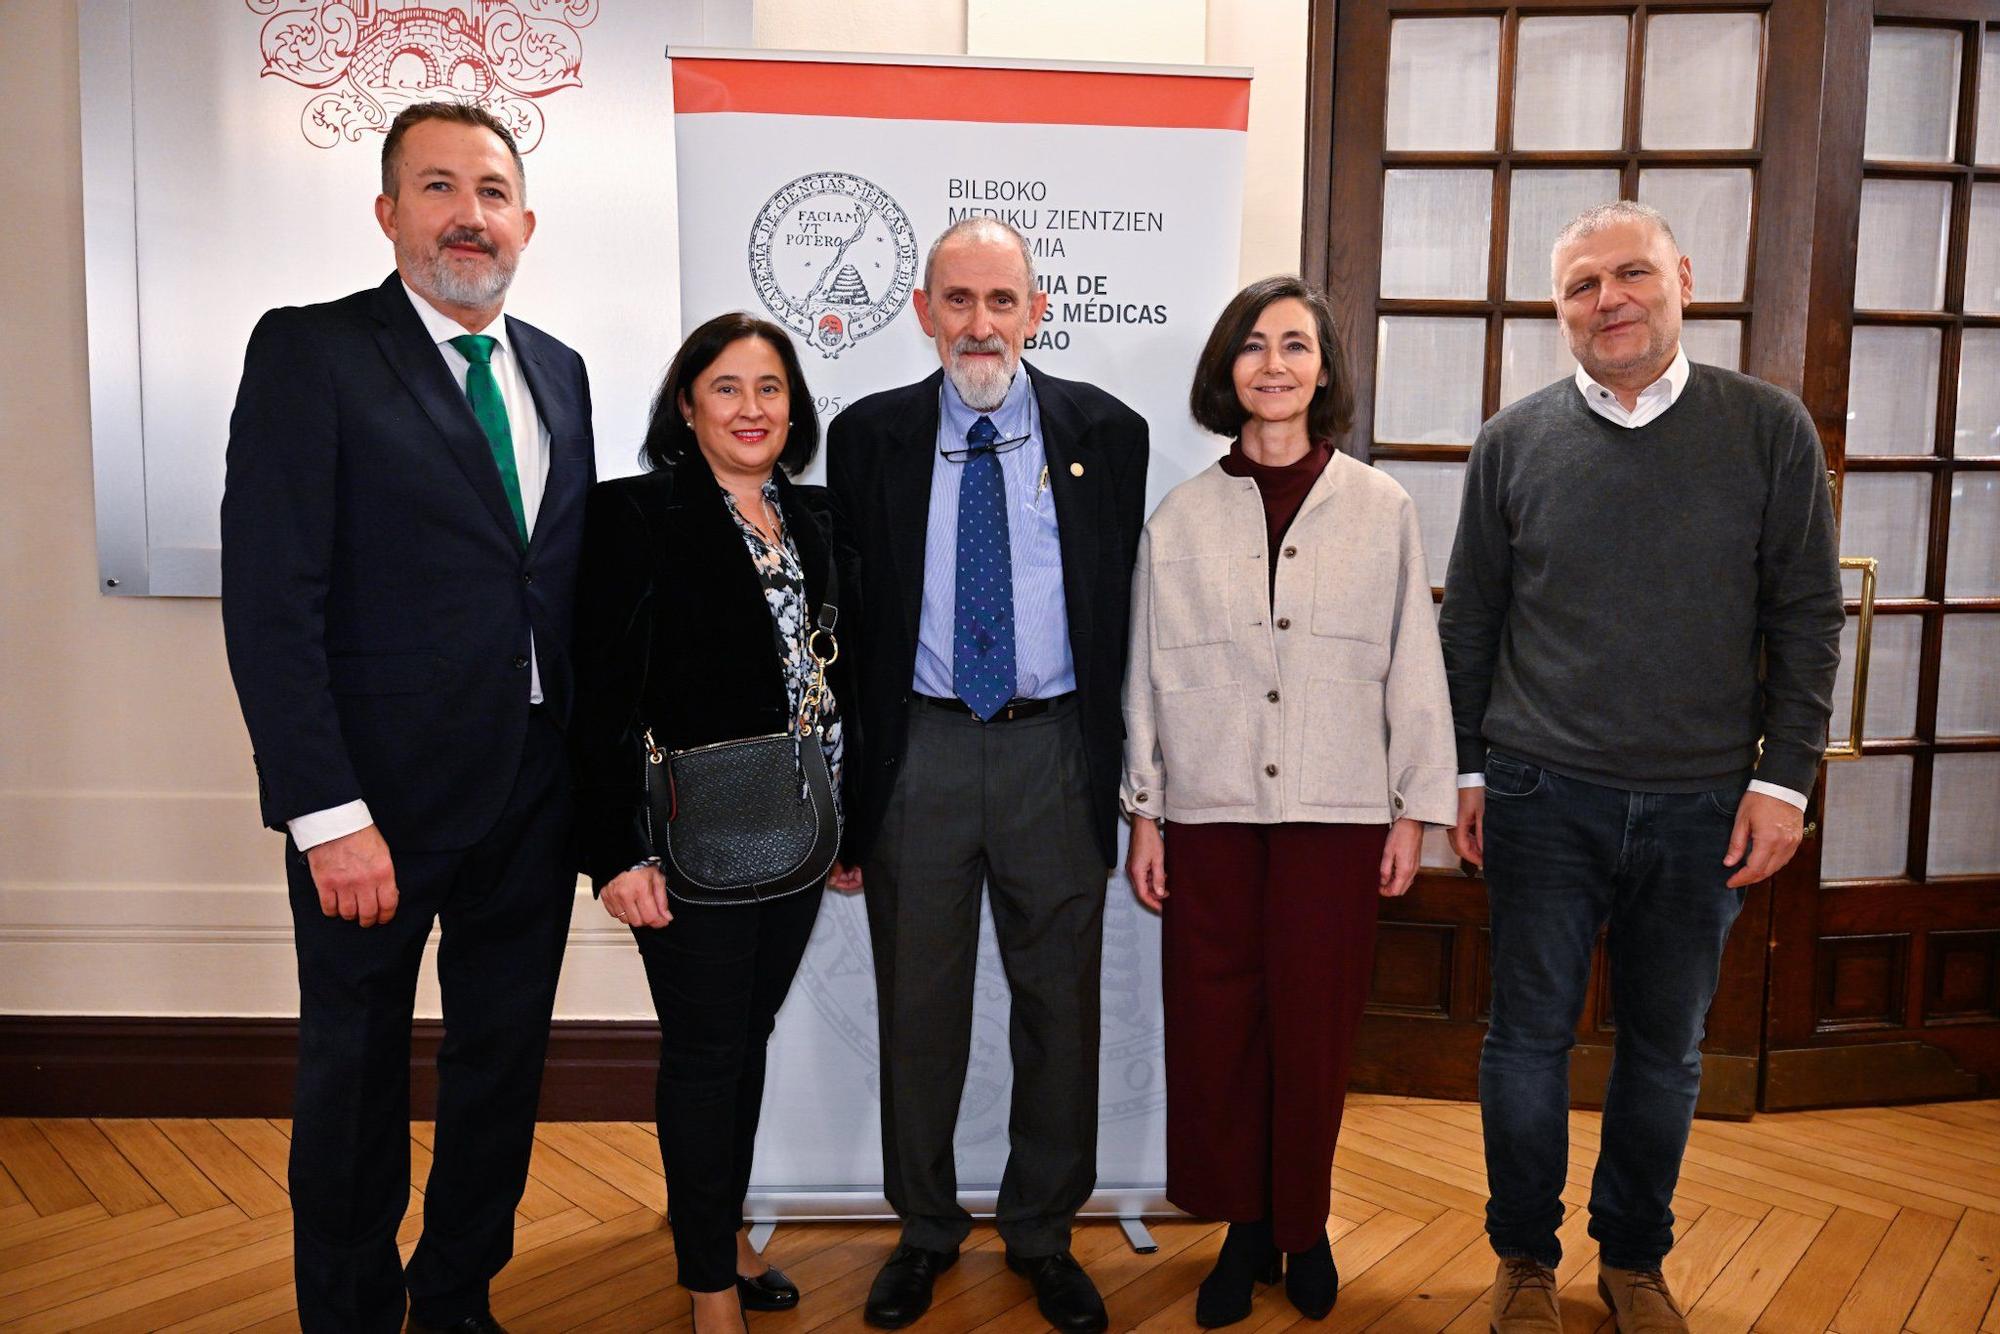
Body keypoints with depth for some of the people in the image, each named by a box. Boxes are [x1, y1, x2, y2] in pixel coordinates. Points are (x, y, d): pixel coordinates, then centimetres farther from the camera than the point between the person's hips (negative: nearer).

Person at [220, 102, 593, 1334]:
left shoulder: (558, 371, 9)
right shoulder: (309, 352, -8)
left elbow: (572, 577, 11)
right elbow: (271, 603, -14)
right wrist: (328, 814, -19)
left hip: (537, 792, 5)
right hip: (381, 793, -5)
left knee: (504, 1062, 17)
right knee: (356, 1072, 13)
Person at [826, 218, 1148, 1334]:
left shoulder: (1106, 434, 2)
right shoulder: (869, 437, 2)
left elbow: (1126, 610, 3)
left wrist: (1122, 769, 1)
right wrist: (844, 779, 1)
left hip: (1057, 750, 0)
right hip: (917, 750, 0)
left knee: (1061, 1003, 11)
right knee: (919, 1005, 12)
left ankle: (1043, 1234, 32)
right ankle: (926, 1230, 34)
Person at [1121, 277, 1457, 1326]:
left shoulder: (1380, 508, 1)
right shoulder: (1182, 515, 3)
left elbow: (1412, 666, 3)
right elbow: (1147, 672, 5)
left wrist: (1413, 811, 2)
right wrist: (1144, 814, 4)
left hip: (1336, 810, -1)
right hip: (1209, 808, 1)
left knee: (1314, 1029, 7)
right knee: (1214, 1025, 6)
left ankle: (1303, 1228, 29)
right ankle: (1243, 1226, 27)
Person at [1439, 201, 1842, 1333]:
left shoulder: (1770, 429, 1)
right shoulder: (1515, 442, 2)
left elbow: (1808, 618, 2)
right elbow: (1469, 621, 6)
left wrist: (1784, 777, -4)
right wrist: (1467, 770, 4)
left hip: (1705, 804, 1)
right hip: (1543, 797, 0)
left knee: (1668, 1049, 13)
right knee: (1531, 1037, 7)